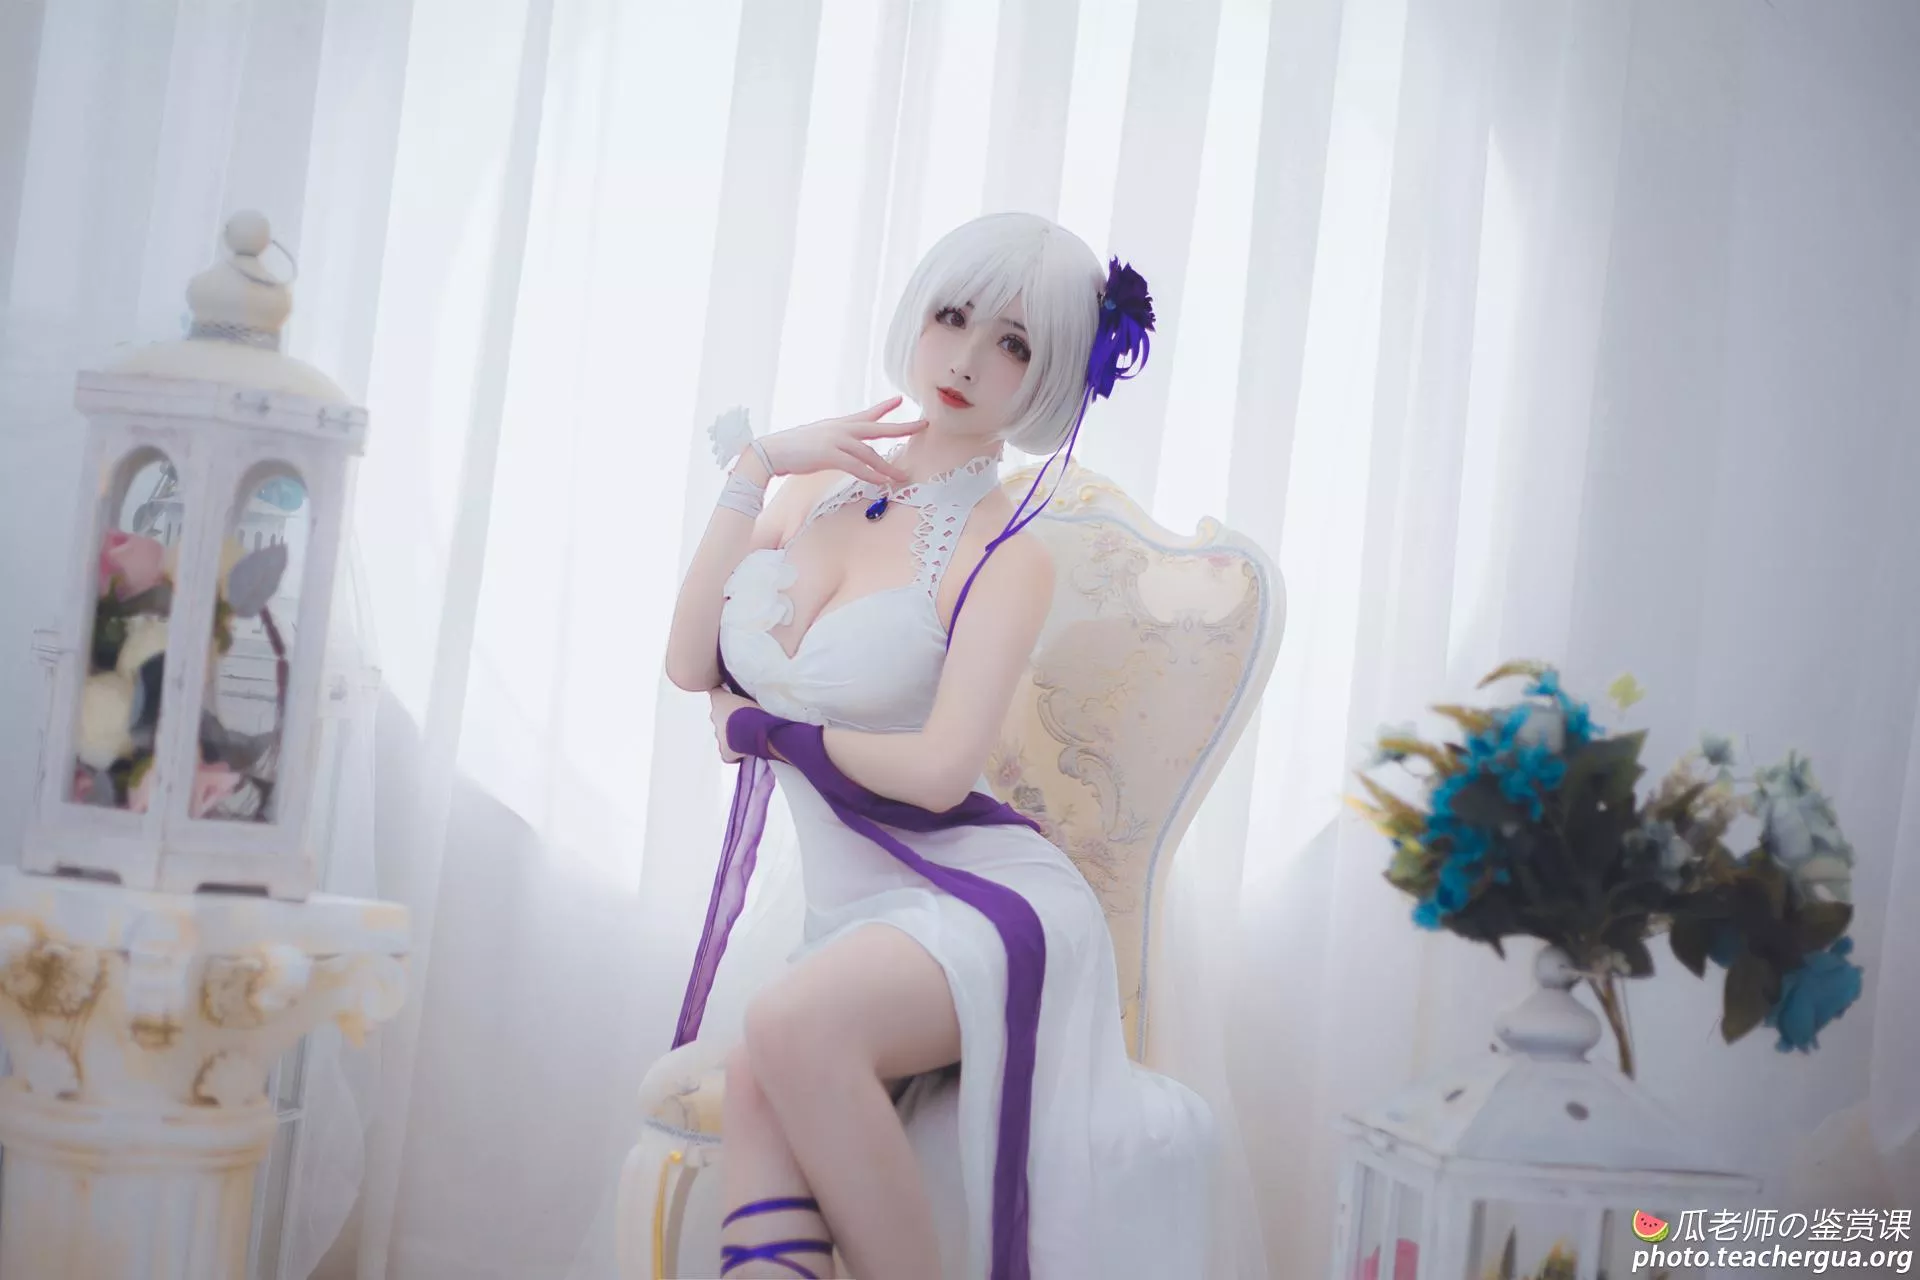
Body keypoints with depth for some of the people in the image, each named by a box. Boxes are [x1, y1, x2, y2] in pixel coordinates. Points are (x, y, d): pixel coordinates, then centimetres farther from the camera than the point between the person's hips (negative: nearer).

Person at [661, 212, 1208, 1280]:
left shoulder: (1007, 553, -6)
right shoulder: (823, 482, 13)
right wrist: (756, 468, 0)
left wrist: (771, 731, -2)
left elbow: (938, 768, -16)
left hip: (980, 899, -5)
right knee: (756, 1085, -31)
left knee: (792, 1023, -37)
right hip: (855, 924, 5)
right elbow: (692, 666, 5)